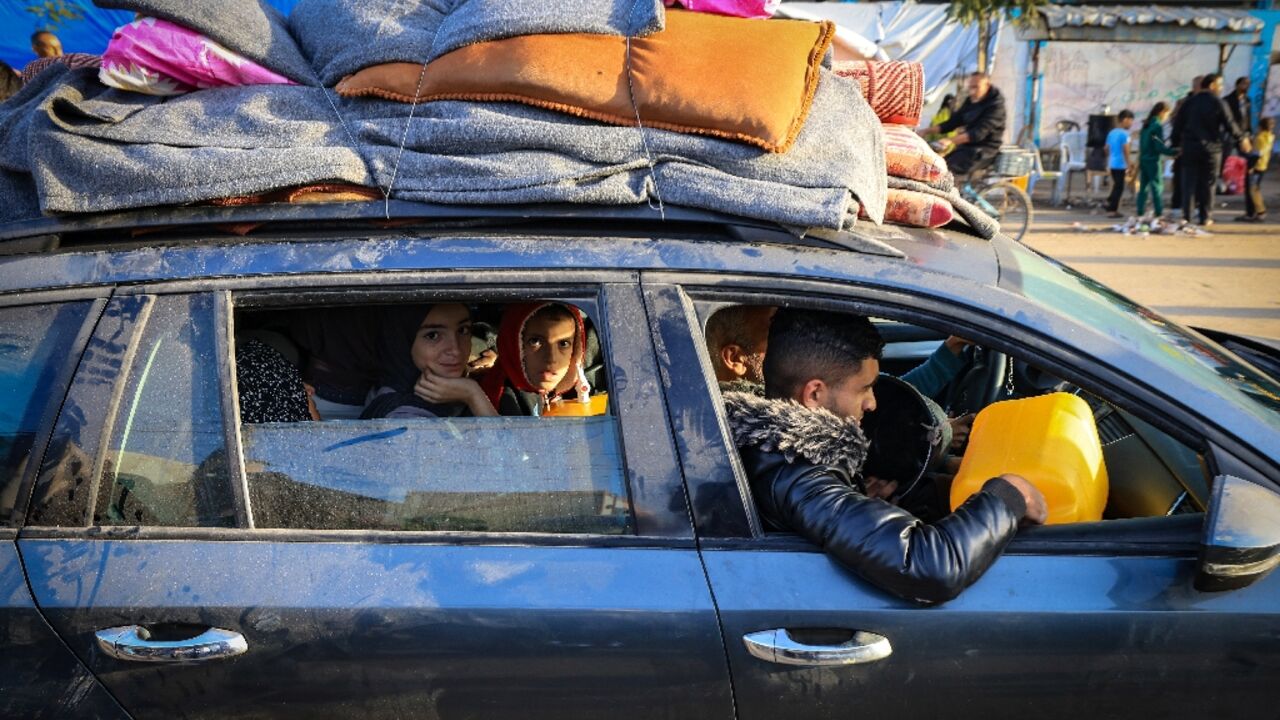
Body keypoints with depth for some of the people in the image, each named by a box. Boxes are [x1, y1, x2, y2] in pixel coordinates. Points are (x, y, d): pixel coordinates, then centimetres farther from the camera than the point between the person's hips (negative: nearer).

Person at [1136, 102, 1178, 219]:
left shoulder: (1146, 125, 11)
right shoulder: (1158, 126, -13)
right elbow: (1160, 147, -18)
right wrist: (1175, 152, -14)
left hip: (1143, 160, 8)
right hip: (1153, 161, -8)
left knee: (1143, 187, 10)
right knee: (1157, 187, -4)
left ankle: (1140, 213, 11)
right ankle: (1159, 214, -5)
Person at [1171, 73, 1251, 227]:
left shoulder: (1190, 101, 6)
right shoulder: (1218, 103, -5)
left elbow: (1178, 124, 6)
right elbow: (1230, 125, -4)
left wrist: (1176, 143, 14)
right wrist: (1242, 139, 10)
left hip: (1190, 147, 2)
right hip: (1211, 149, -2)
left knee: (1188, 183, 3)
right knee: (1207, 184, 6)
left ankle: (1185, 216, -6)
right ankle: (1205, 217, 6)